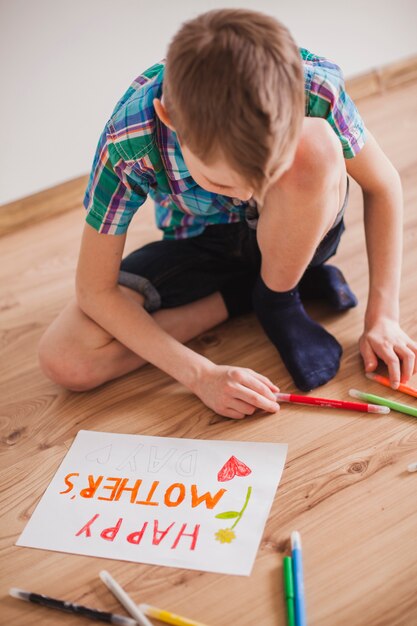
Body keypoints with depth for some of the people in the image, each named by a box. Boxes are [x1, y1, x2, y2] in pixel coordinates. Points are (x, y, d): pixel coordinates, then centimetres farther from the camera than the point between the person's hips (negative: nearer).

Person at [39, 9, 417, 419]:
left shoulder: (315, 89, -31)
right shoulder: (128, 141, -32)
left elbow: (381, 186, -12)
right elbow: (94, 290, -22)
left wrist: (382, 315, -17)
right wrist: (199, 374, -30)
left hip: (294, 236, 0)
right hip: (199, 246, 1)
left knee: (314, 146, -35)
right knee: (64, 360, -20)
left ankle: (279, 299, -9)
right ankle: (250, 291, -7)